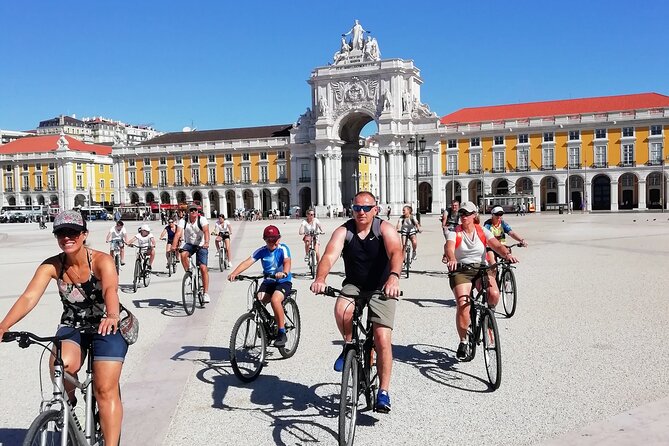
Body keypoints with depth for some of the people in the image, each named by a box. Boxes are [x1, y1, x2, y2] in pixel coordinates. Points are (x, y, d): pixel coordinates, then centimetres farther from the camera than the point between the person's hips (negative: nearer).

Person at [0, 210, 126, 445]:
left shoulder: (101, 260, -21)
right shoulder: (51, 265, -11)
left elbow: (110, 290, -40)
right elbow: (29, 297, -22)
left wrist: (112, 316, -60)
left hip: (107, 326, -3)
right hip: (71, 326, 3)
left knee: (106, 389, -12)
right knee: (61, 365, -27)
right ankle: (68, 402, 5)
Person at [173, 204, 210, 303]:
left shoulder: (202, 220, -15)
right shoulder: (183, 221, -9)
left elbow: (206, 231, -31)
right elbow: (178, 233, -20)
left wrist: (206, 242, -50)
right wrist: (174, 246, -36)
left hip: (201, 245, -2)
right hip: (189, 244, 2)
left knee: (203, 268, -12)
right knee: (183, 254, -32)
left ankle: (206, 293, -5)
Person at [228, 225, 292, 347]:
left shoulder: (283, 249, -9)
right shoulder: (261, 251, -1)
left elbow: (287, 262, -27)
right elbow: (248, 262, -14)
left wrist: (284, 272, -51)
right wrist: (234, 273, -31)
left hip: (284, 282, -4)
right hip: (268, 282, 4)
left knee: (275, 300, -31)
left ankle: (282, 333, -19)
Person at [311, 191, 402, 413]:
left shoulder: (385, 229, -14)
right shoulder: (343, 231, -9)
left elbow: (396, 252, -33)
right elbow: (329, 255, -26)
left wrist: (394, 276, -54)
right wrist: (320, 279, -47)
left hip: (381, 289, -1)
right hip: (354, 286, 2)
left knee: (383, 340, -10)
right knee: (342, 310, -31)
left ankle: (383, 392, 7)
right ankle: (350, 345, 1)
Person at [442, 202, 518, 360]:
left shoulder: (482, 231, 6)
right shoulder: (454, 232, 2)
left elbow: (497, 245, -7)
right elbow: (449, 247, -18)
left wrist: (507, 254, -30)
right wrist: (451, 259, -41)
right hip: (460, 271, -1)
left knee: (494, 294, -29)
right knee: (463, 305, -20)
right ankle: (463, 342, -1)